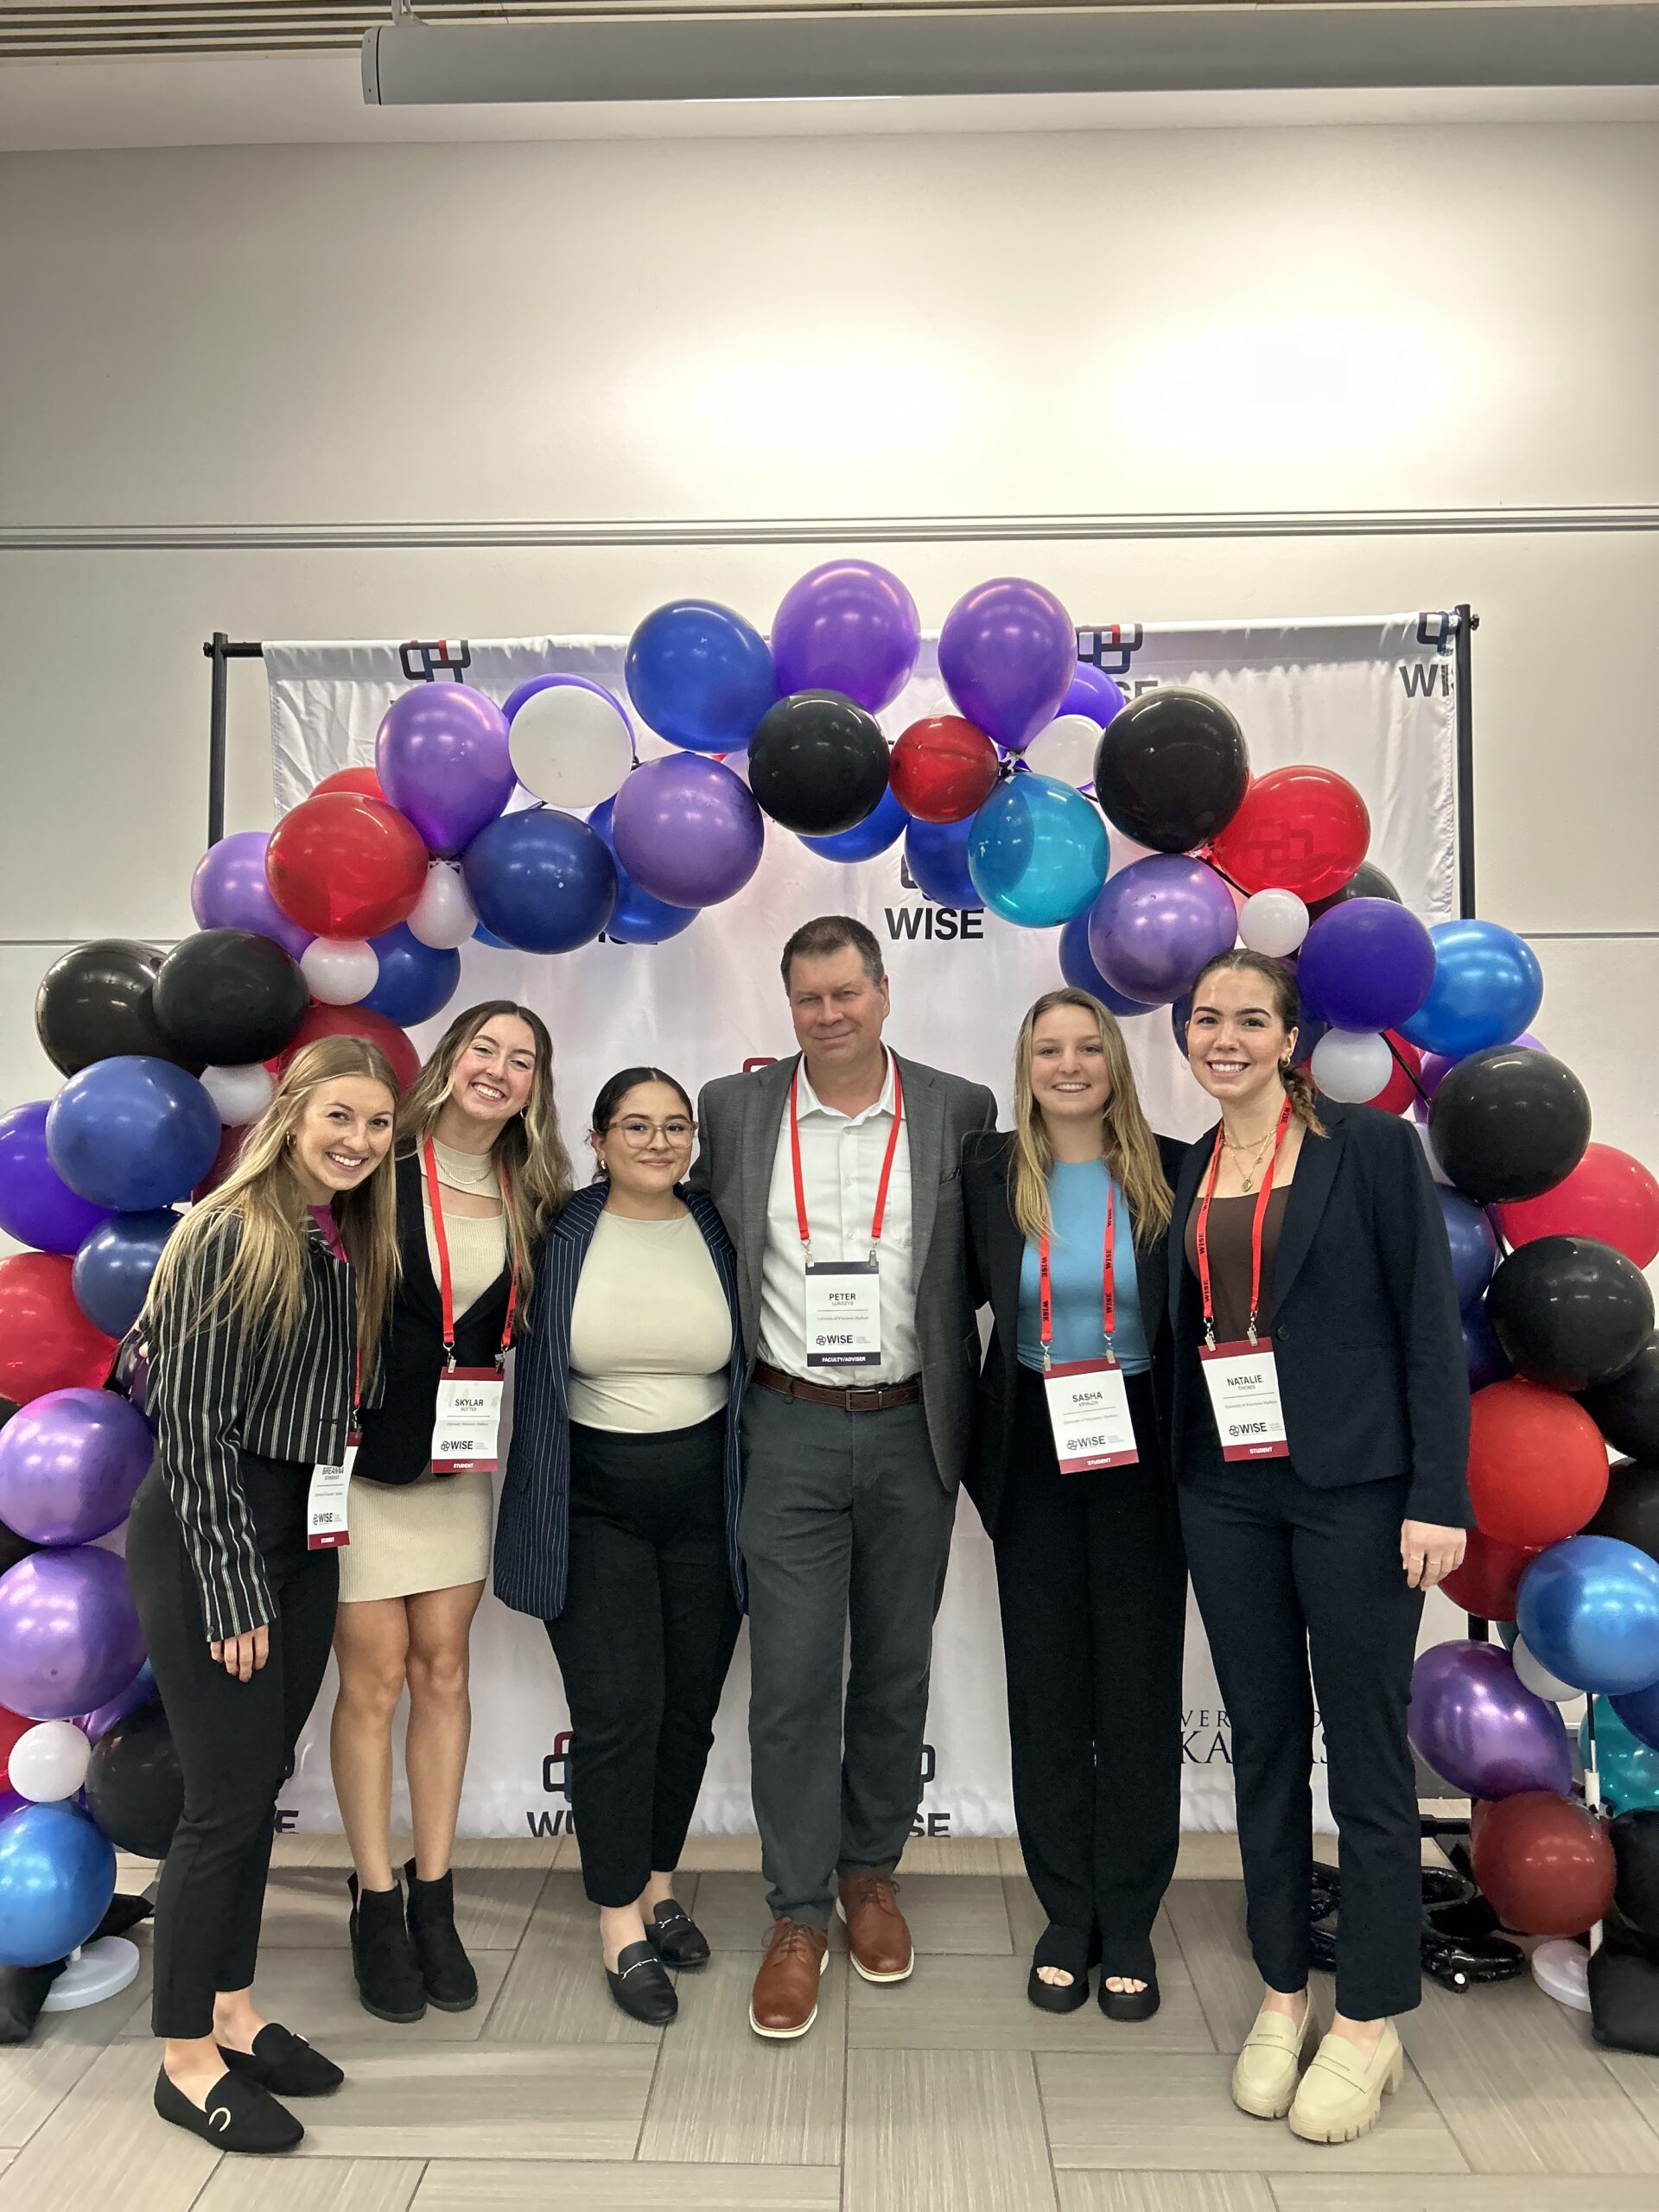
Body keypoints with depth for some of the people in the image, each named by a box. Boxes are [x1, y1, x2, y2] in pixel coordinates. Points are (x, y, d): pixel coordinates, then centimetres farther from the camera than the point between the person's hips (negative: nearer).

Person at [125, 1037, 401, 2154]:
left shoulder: (352, 1245, 6)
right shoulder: (229, 1238, -16)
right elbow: (196, 1427, -17)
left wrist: (333, 1528, 10)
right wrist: (233, 1593, -15)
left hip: (303, 1535, 7)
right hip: (205, 1535, -7)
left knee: (262, 1781, 15)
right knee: (228, 1797, 0)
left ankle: (233, 2013, 31)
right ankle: (186, 2060, 18)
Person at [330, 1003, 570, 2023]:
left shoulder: (533, 1198, 3)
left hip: (462, 1459, 4)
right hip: (364, 1450, -3)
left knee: (443, 1665, 10)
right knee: (375, 1673, 4)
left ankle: (434, 1897, 24)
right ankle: (376, 1901, 21)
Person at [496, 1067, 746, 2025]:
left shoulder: (721, 1230, 0)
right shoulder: (561, 1234, -5)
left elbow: (759, 1363, 5)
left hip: (704, 1500, 2)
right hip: (594, 1505, -2)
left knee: (690, 1704, 12)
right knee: (617, 1711, -2)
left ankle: (659, 1882, 33)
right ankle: (621, 1921, 16)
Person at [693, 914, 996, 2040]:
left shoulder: (959, 1111, 0)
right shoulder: (734, 1109, 0)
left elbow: (980, 1262, 6)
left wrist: (965, 1412, 2)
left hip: (912, 1431, 1)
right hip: (792, 1431, -1)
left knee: (896, 1671, 14)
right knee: (792, 1679, 3)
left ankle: (871, 1873, 35)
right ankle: (799, 1918, 20)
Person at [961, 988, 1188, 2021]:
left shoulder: (1170, 1169, -4)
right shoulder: (989, 1171, -2)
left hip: (1141, 1450, -1)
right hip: (1033, 1452, 1)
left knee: (1141, 1684, 8)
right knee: (1048, 1683, 10)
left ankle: (1129, 1924, 26)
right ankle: (1066, 1916, 28)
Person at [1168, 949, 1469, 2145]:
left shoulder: (1372, 1146, -5)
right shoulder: (1186, 1172, 8)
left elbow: (1430, 1323, -8)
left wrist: (1438, 1495, -12)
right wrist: (1172, 1471, 7)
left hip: (1354, 1485, -4)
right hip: (1227, 1493, 4)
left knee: (1366, 1751, 6)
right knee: (1264, 1742, 14)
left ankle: (1370, 2021, 24)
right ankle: (1283, 1992, 31)